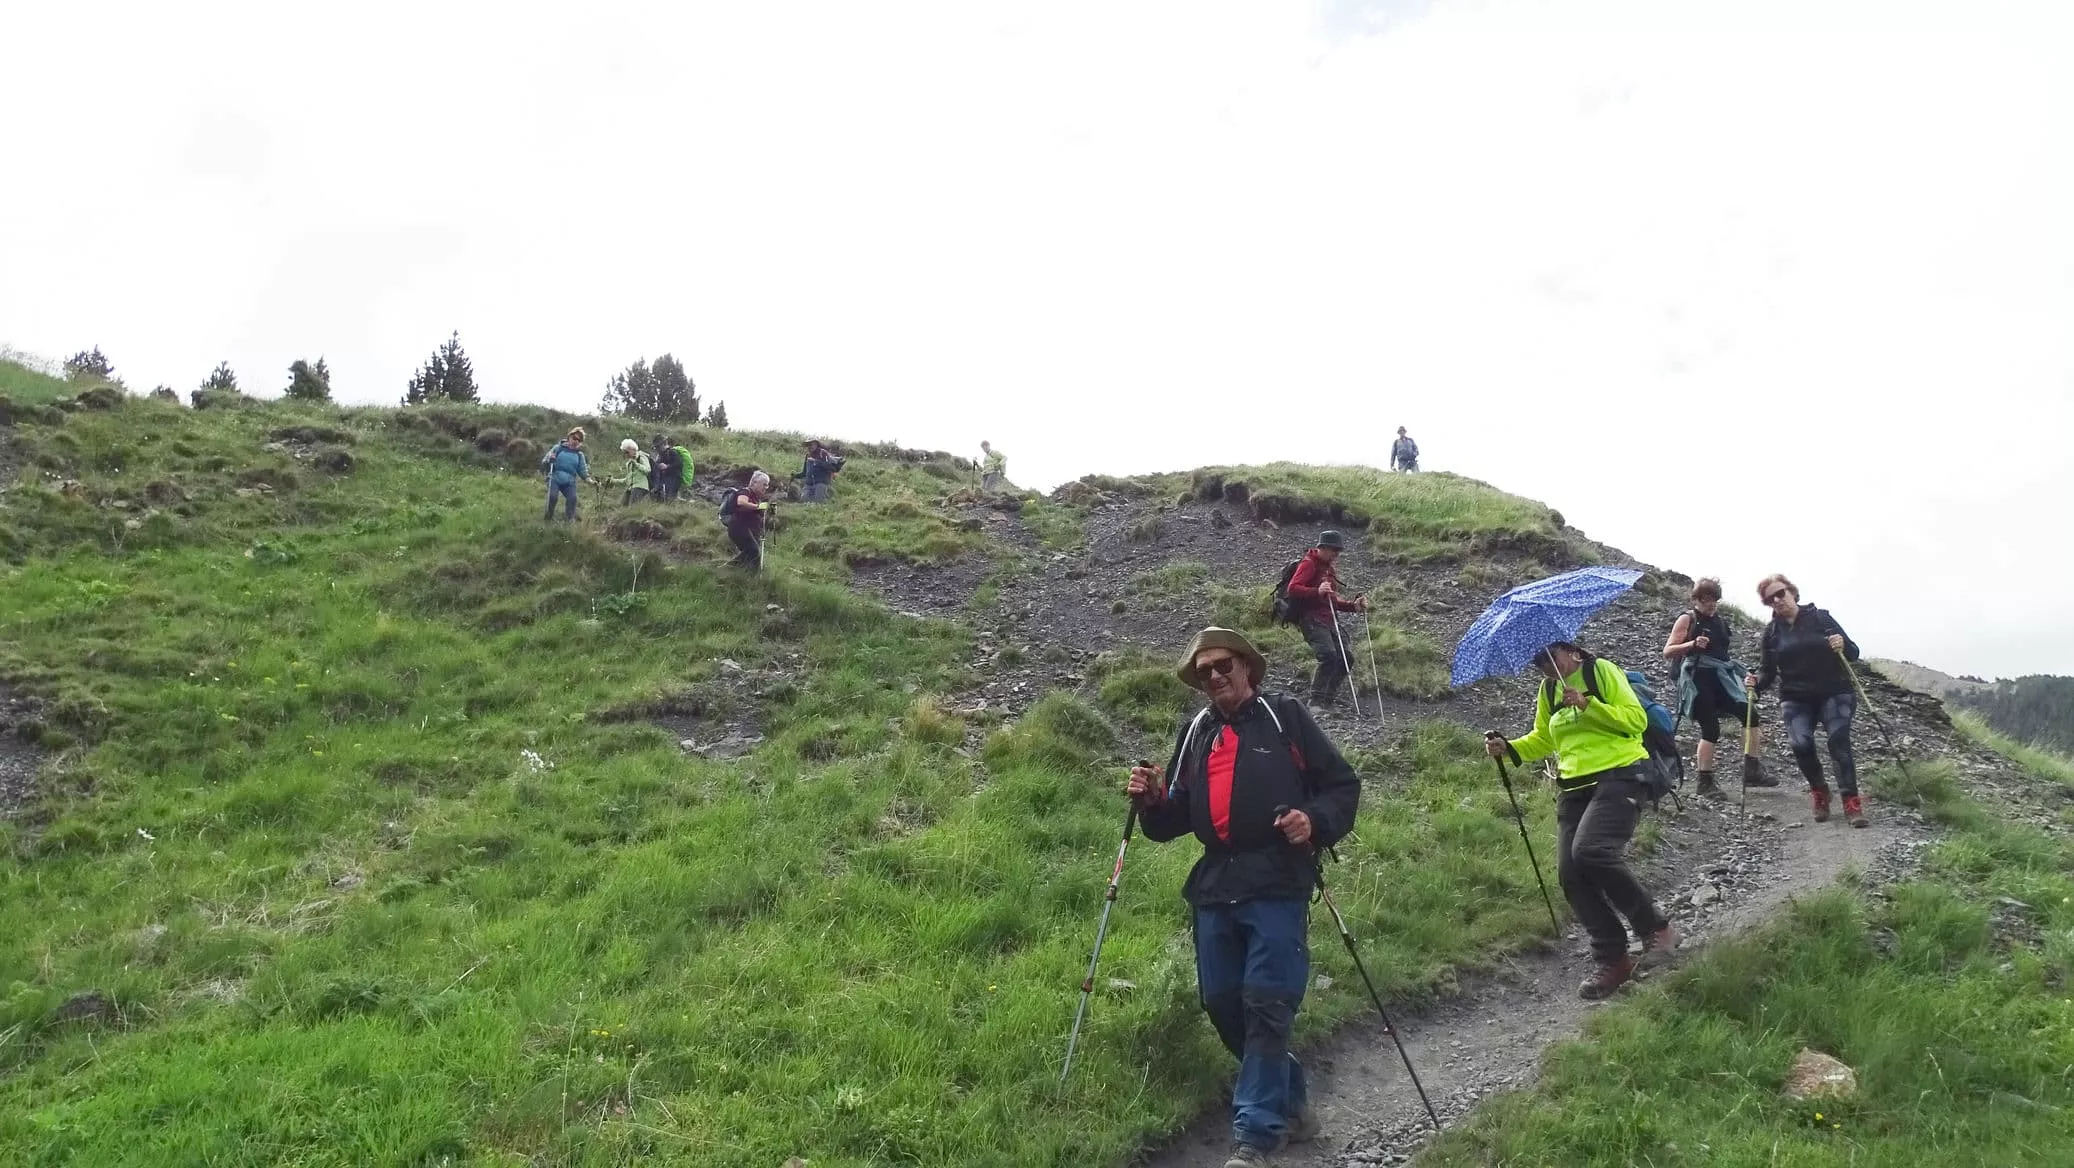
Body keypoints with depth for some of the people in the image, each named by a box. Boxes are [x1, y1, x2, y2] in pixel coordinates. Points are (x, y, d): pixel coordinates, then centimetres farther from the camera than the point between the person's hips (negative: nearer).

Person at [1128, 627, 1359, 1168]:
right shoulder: (1195, 732, 18)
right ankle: (1291, 1102, 27)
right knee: (1223, 1007, 8)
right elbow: (1175, 819, 21)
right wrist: (1151, 801, 0)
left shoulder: (1285, 716, 5)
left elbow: (1343, 785, 3)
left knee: (1267, 1006, -10)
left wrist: (1315, 821, -15)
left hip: (1277, 885, -6)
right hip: (1214, 887, 6)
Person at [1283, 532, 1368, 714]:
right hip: (1311, 619, -9)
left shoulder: (1330, 569, 25)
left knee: (1345, 657, -3)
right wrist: (1317, 591, -30)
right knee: (1328, 656, -24)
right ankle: (1316, 702, -20)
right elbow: (1293, 588, -16)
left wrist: (1353, 605, 14)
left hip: (1329, 620, 9)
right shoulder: (1309, 564, -3)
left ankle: (1327, 700, 4)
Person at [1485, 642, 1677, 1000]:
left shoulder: (1602, 670, -1)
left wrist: (1588, 705, -20)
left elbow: (1637, 719, -8)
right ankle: (1611, 959, 5)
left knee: (1590, 851, -28)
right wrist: (1508, 748, 5)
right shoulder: (1547, 691, 16)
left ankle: (1657, 930, -10)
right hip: (1574, 786, 7)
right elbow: (1542, 740, 24)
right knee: (1570, 874, -7)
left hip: (1618, 776, -7)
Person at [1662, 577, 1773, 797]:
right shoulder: (1687, 619, 1)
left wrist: (1743, 675, 23)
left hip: (1721, 676, 6)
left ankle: (1752, 771, -3)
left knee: (1749, 713, -11)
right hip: (1698, 678, -6)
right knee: (1711, 728, -11)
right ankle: (1705, 781, -1)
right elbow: (1667, 652, -5)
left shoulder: (1721, 622, 18)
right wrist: (1692, 644, -19)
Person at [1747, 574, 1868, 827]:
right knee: (1800, 743, -20)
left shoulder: (1820, 618, 0)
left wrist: (1843, 646, -22)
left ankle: (1852, 803, -17)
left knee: (1839, 740, -21)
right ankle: (1819, 792, 5)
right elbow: (1768, 671, 8)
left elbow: (1853, 653, 1)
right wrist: (1757, 682, -14)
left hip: (1834, 694, -1)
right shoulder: (1772, 631, 6)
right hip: (1795, 699, 1)